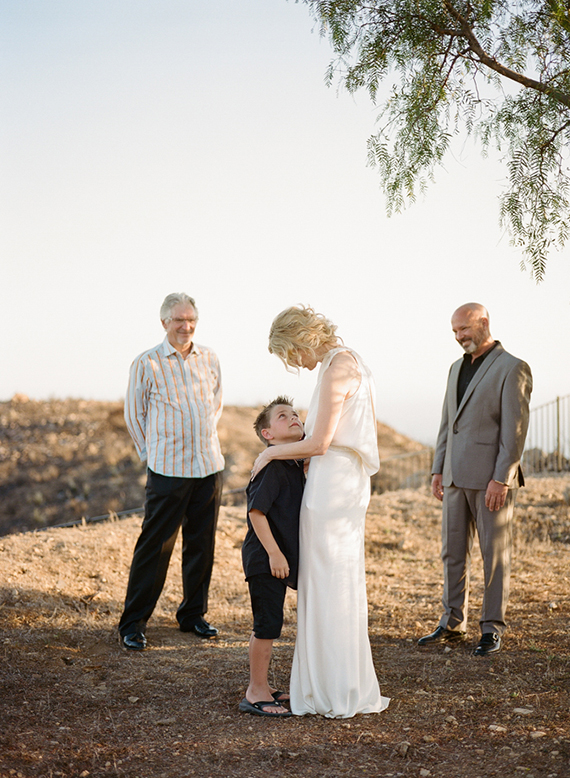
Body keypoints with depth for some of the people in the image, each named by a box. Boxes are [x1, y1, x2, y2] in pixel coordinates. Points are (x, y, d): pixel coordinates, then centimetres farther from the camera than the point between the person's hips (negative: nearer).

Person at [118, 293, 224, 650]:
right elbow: (134, 415, 4)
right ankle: (133, 624, 6)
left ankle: (194, 614, 25)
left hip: (210, 465, 4)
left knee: (202, 544, 10)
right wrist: (153, 453, 5)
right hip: (168, 470, -4)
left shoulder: (210, 358, 7)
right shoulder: (147, 363, -5)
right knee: (155, 547, -3)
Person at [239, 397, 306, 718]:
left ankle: (261, 688, 26)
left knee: (269, 624, 16)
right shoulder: (272, 465, -17)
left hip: (281, 556, 9)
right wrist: (274, 553, -21)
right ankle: (256, 693, 5)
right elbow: (256, 511, -21)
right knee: (268, 623, -4)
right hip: (265, 558, -9)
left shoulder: (296, 465, 12)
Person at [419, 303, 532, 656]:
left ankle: (493, 628, 11)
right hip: (457, 477, 7)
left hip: (492, 477, -7)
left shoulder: (513, 368, -8)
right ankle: (453, 624, 19)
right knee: (453, 552, 9)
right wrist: (438, 469, 13)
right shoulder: (458, 368, 16)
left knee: (495, 554, 2)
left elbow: (515, 429, -14)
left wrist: (501, 479, -19)